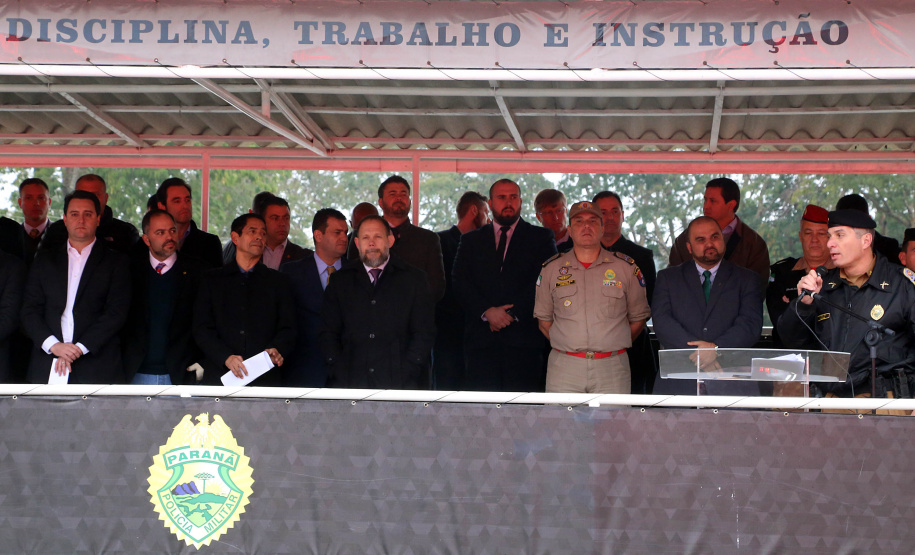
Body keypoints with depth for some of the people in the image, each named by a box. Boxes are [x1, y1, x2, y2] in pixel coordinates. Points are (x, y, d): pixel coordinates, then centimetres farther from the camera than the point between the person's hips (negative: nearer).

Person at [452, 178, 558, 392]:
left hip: (524, 340, -1)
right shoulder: (471, 241, 17)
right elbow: (460, 284, 6)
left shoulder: (541, 238, 12)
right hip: (481, 340, 1)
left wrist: (513, 314, -10)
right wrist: (487, 312, -11)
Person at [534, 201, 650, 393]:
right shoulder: (551, 268, 10)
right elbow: (544, 320, 13)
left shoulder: (626, 267, 8)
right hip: (563, 367, 0)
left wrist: (614, 345, 7)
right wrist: (568, 345, 7)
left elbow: (638, 318, 12)